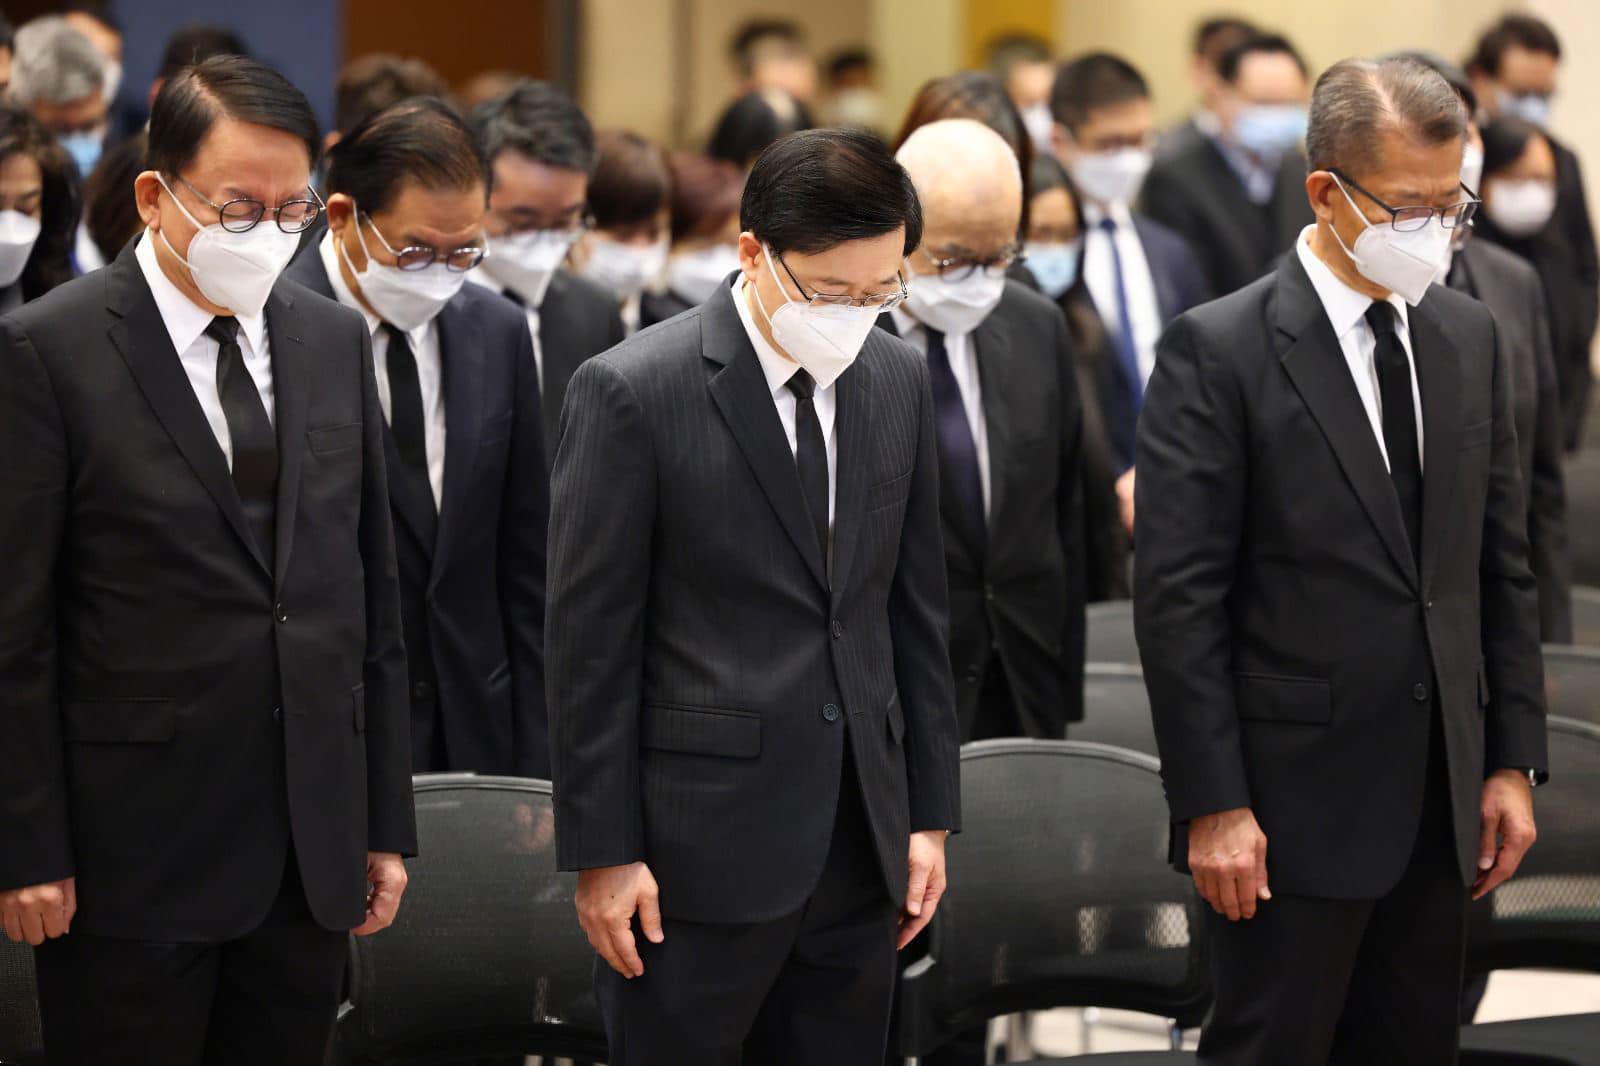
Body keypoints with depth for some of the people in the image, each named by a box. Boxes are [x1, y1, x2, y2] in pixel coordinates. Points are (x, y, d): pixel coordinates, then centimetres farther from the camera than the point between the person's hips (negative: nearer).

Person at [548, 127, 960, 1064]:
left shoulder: (899, 379, 8)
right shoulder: (633, 391, -9)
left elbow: (916, 607, 13)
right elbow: (592, 643, -8)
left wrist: (931, 812, 11)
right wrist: (603, 854, -9)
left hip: (859, 842, 5)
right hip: (702, 842, -5)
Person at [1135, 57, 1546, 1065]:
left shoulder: (1470, 337, 9)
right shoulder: (1220, 351, -9)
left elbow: (1504, 565, 13)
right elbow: (1178, 598, -11)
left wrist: (1513, 761, 8)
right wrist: (1213, 807, -14)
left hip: (1441, 804, 6)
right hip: (1296, 805, -5)